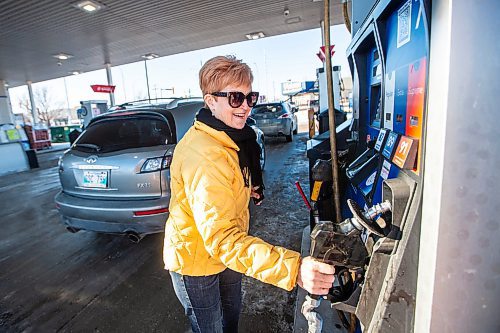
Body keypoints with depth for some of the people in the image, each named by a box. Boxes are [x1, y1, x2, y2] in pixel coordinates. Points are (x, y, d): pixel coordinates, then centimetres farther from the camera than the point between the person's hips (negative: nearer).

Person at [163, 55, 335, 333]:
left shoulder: (231, 139, -1)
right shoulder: (204, 156, -35)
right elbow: (222, 239, -42)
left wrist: (247, 190, -3)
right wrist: (294, 269, -49)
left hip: (224, 252, 8)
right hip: (195, 260, -8)